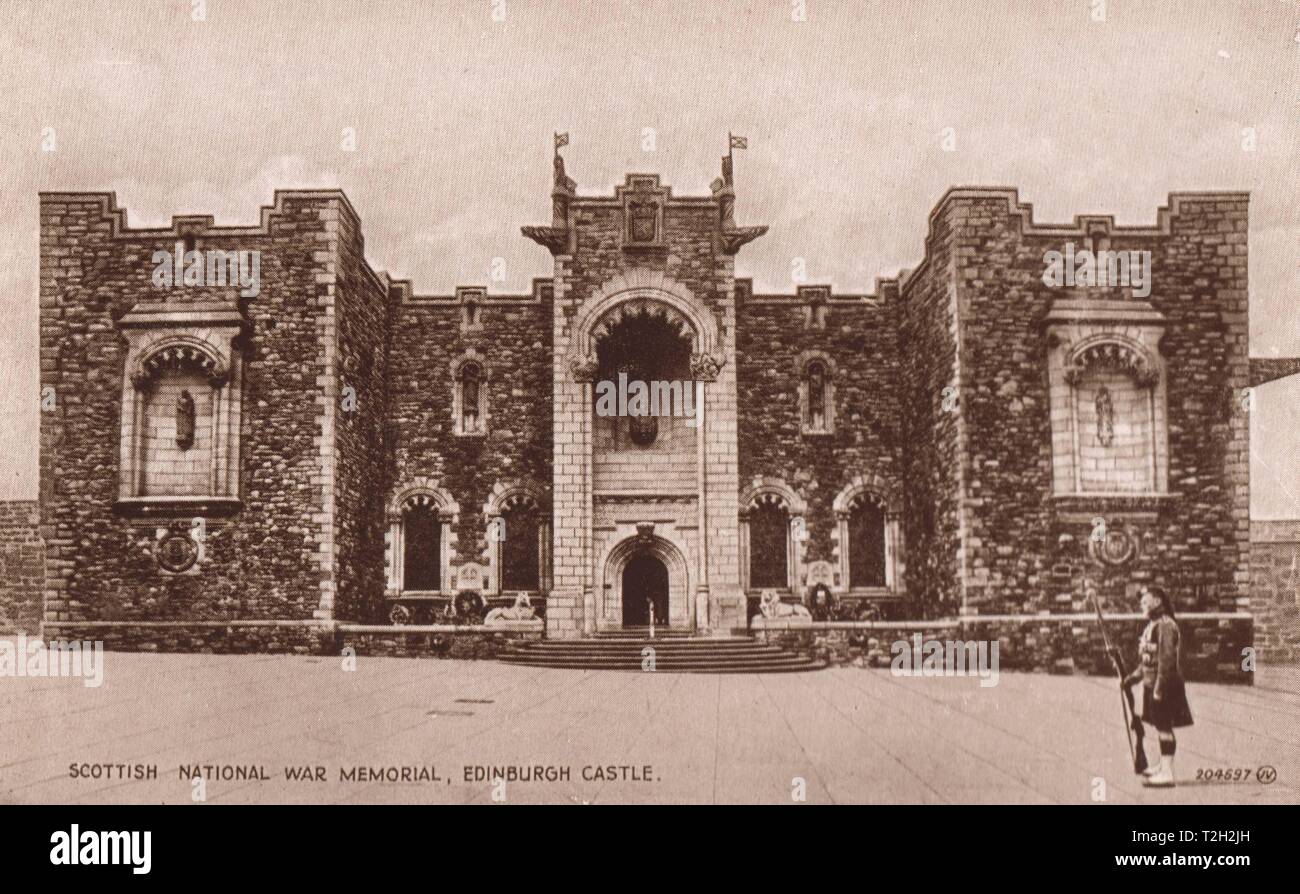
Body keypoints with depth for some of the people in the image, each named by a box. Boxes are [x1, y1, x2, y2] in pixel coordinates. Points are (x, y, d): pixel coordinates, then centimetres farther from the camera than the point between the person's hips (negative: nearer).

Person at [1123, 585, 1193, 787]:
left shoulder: (1165, 626, -18)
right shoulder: (1153, 625, 14)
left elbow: (1167, 658, -23)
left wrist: (1159, 687, -24)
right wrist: (1134, 676, 22)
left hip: (1164, 685, -10)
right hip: (1153, 683, 10)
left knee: (1164, 726, -7)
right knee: (1160, 725, 19)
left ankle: (1167, 774, -4)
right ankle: (1163, 765, 31)